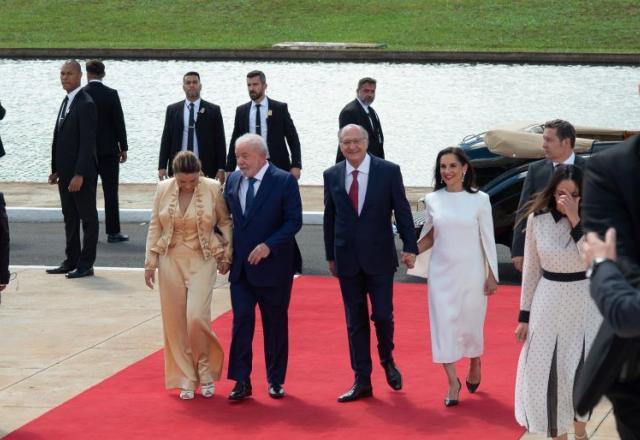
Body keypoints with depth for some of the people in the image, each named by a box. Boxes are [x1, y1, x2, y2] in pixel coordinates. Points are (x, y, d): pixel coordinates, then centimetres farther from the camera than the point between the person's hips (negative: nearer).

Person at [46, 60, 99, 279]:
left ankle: (86, 264, 5)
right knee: (70, 217, 14)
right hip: (66, 172, 9)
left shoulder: (86, 104, -15)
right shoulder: (67, 101, 13)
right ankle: (71, 261, 22)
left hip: (82, 173, -9)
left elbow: (87, 142, -20)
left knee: (88, 218, 1)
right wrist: (56, 169, 14)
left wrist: (79, 174, -23)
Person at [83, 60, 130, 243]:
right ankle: (113, 232, 2)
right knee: (110, 192, 2)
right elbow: (119, 123, -6)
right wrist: (123, 148, 2)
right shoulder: (111, 94, -7)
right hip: (108, 150, -1)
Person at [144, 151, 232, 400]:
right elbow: (155, 227, 6)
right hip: (171, 260, 3)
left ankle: (206, 371, 9)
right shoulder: (163, 189, 0)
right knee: (175, 321, 3)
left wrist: (227, 255, 1)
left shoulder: (213, 189, -7)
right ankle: (186, 379, 14)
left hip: (203, 261, -3)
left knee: (196, 317, -14)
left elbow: (225, 222, 4)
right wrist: (150, 262, 5)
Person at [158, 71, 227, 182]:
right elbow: (166, 140, 9)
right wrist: (162, 167, 2)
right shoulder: (172, 110, 10)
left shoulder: (213, 110, 4)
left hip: (205, 169, -1)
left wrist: (221, 169, -4)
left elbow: (220, 141, 3)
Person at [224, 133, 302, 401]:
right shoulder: (232, 180, 6)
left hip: (273, 265, -3)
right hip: (240, 266, 4)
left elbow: (294, 221, -12)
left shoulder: (284, 181, -9)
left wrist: (269, 246, -21)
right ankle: (241, 382, 0)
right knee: (241, 321, -2)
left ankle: (275, 381, 19)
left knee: (275, 324, 8)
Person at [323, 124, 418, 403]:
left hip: (379, 256, -2)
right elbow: (329, 218, 9)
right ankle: (362, 381, 12)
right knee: (355, 320, 6)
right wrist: (331, 256, 10)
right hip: (347, 259, 2)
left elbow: (402, 210, -2)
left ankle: (388, 361, 27)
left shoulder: (389, 171, -4)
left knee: (383, 315, -3)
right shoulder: (332, 176, 3)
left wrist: (410, 247, -7)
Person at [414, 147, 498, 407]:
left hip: (471, 272, -2)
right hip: (441, 271, 2)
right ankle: (452, 381, 6)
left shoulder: (479, 199, -5)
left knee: (470, 323, 7)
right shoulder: (433, 200, 1)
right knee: (443, 323, -2)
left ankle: (475, 364, 37)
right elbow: (429, 237, 11)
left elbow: (487, 239, -2)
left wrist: (492, 275, -3)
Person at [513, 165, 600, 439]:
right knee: (546, 375, 2)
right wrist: (524, 315, 3)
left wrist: (575, 219, -26)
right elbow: (531, 269, 2)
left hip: (585, 304, -1)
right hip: (549, 303, 1)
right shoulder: (537, 219, -4)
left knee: (581, 374, -3)